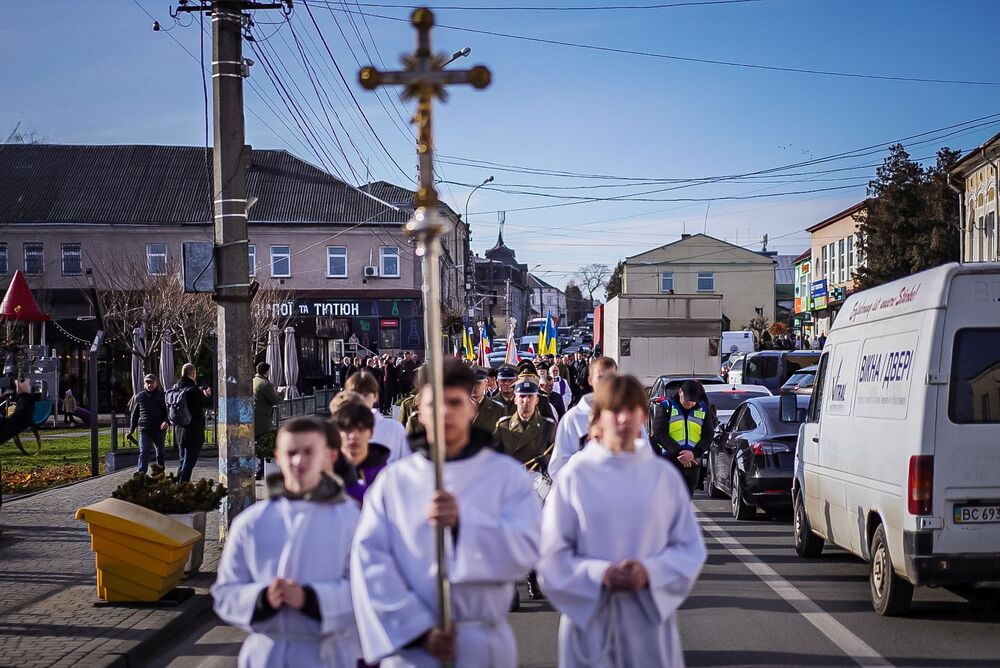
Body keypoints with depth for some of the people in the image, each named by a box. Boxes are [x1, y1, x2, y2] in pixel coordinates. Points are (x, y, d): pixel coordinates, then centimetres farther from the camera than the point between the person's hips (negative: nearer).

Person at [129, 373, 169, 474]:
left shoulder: (162, 396, 1)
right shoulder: (140, 397, 6)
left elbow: (168, 412, 0)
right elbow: (135, 414, 13)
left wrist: (166, 421, -20)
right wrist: (131, 429, 13)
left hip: (159, 429, 0)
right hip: (144, 430, 0)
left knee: (160, 452, 13)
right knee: (143, 452, -11)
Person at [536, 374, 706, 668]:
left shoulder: (664, 476, 5)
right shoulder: (574, 476, 0)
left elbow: (690, 548, 7)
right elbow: (552, 555, 0)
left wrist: (650, 571, -11)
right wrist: (599, 574, -15)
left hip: (651, 619, 1)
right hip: (590, 620, -1)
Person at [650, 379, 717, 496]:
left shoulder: (704, 410, 8)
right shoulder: (666, 407, 0)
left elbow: (708, 436, 3)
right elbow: (659, 433, -8)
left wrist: (694, 453, -14)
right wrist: (677, 452, -18)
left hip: (692, 465, 3)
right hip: (669, 462, -3)